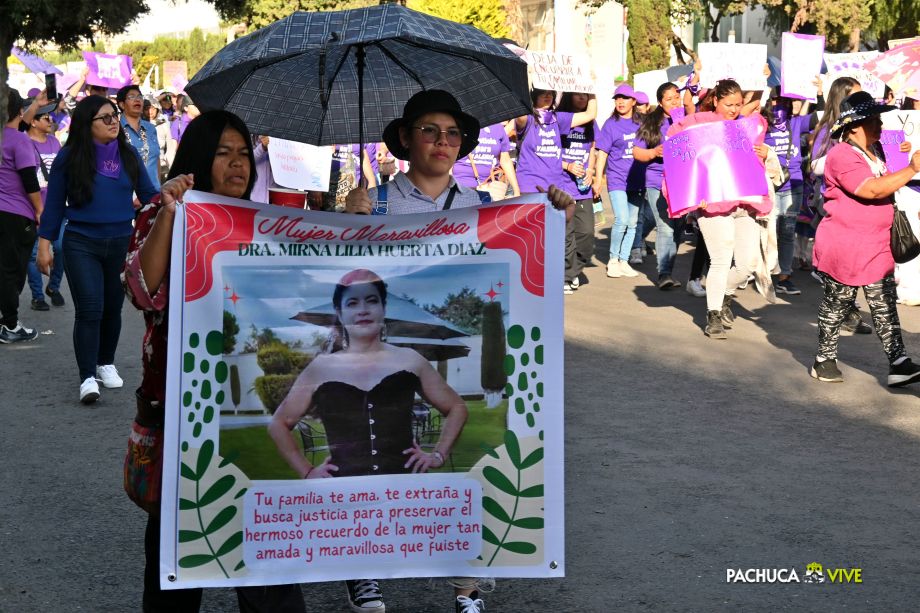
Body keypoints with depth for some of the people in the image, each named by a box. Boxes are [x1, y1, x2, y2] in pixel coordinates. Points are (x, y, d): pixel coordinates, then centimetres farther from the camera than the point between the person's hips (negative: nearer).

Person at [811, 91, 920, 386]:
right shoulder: (842, 156, -17)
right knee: (837, 304, 7)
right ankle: (824, 360, 21)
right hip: (843, 248, -7)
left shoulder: (875, 151, 12)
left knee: (886, 306, 2)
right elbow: (872, 190, -28)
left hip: (877, 246, 7)